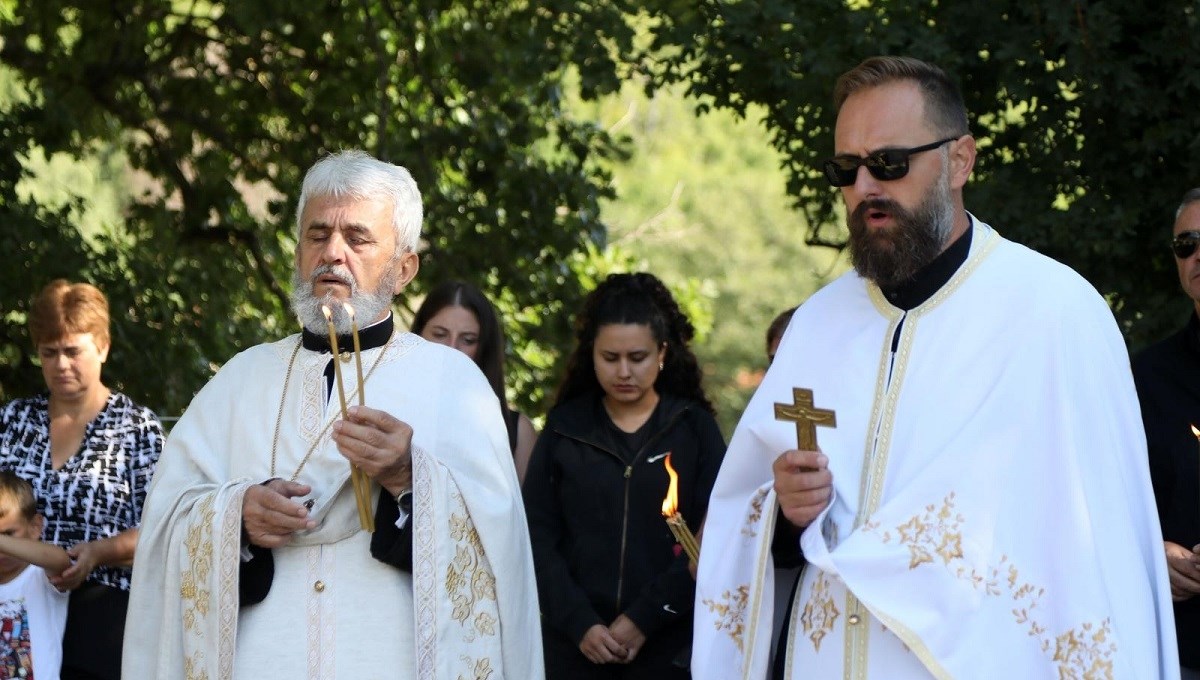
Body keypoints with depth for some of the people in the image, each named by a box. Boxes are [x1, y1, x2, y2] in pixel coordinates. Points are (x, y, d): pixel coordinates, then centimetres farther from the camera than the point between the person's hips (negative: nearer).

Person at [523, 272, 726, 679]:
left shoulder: (695, 428, 4)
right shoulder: (564, 427, 7)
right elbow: (538, 536, 2)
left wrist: (644, 618, -11)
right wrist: (579, 623, -10)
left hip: (669, 645, -1)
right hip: (574, 645, 1)